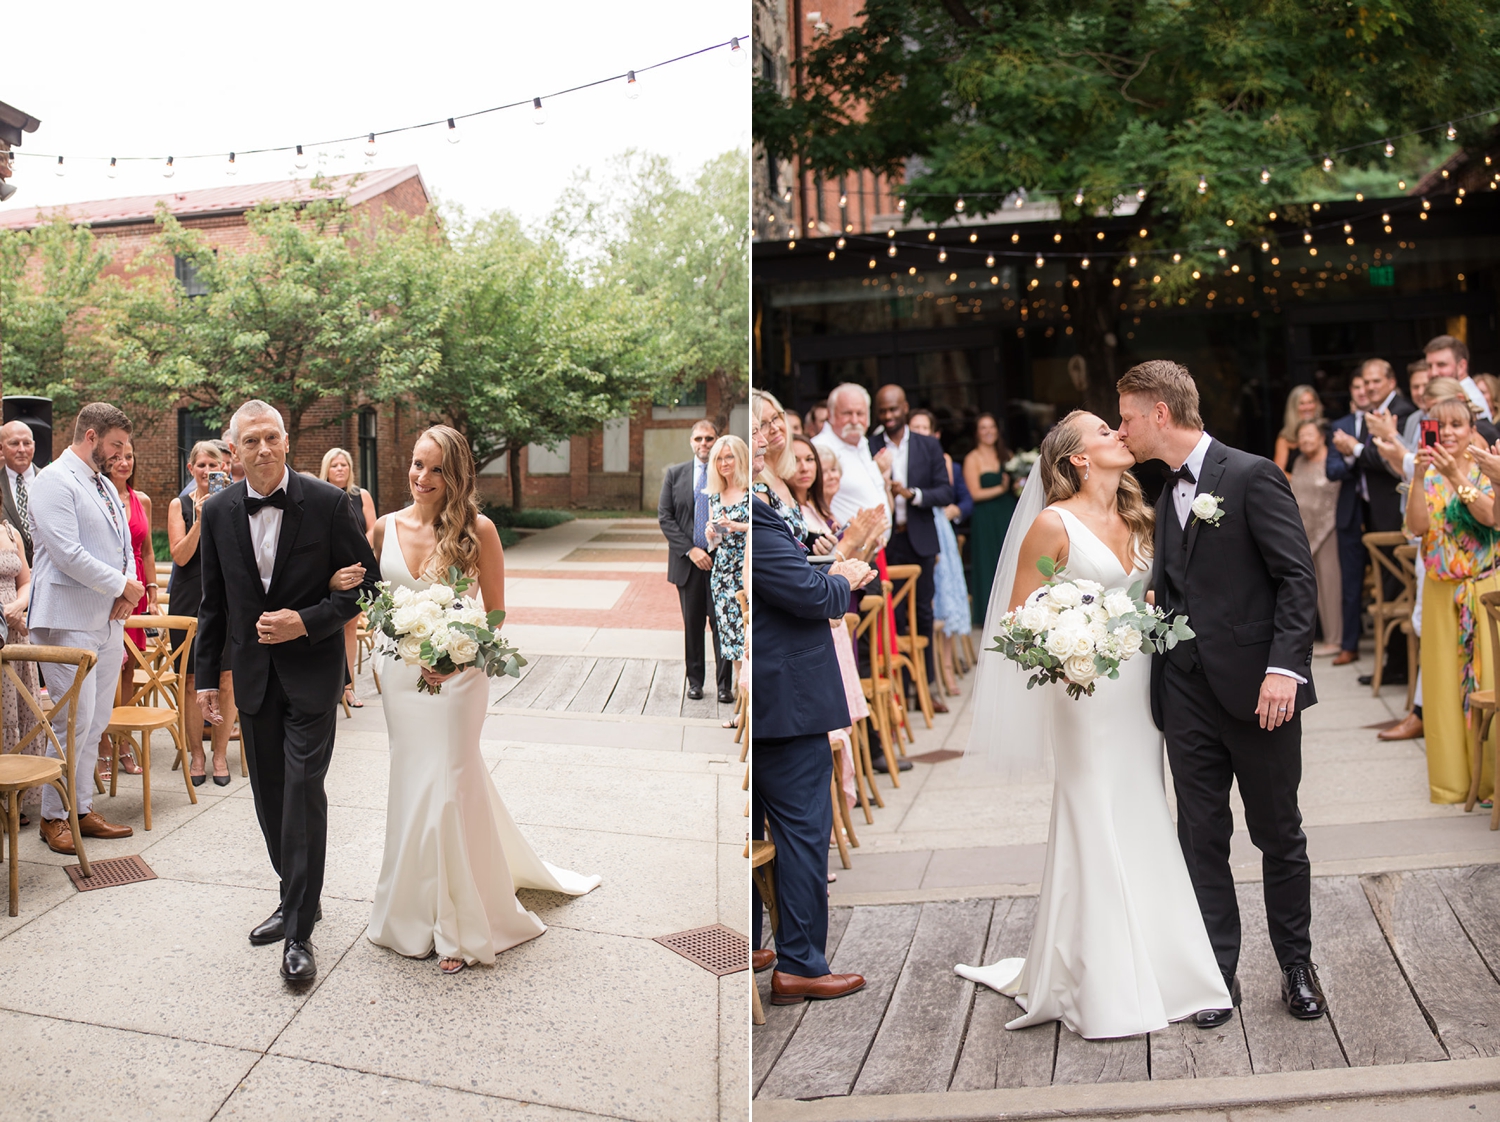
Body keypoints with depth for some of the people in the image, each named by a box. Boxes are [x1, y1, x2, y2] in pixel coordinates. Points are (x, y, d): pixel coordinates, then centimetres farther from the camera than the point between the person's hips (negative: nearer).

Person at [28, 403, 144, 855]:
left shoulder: (105, 486, 18)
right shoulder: (54, 481, -9)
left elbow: (125, 545, 19)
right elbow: (68, 553, -18)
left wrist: (128, 590, 0)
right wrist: (122, 586, -10)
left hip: (108, 619, 8)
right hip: (70, 620, -8)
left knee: (96, 721, 10)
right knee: (74, 720, -7)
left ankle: (82, 808, 20)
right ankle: (54, 816, 6)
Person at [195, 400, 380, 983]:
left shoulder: (328, 502, -9)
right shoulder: (217, 511, 2)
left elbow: (365, 581, -4)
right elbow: (213, 602, 9)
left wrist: (307, 622, -17)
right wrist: (205, 677, 8)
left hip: (311, 671, -4)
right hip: (252, 673, 5)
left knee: (303, 791, -8)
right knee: (269, 796, 12)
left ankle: (300, 930, 0)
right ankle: (297, 898, 31)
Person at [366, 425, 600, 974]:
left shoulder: (478, 530, -11)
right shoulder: (387, 527, 1)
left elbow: (495, 614, -6)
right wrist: (345, 581, -5)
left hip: (455, 676, -4)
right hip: (399, 671, 4)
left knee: (446, 791, -2)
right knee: (411, 789, 12)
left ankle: (456, 927, 15)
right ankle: (415, 915, 31)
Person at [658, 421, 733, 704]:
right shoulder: (675, 474, 5)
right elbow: (664, 517, 1)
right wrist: (690, 550, -10)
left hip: (722, 562, -2)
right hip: (688, 562, 2)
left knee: (722, 624, 0)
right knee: (692, 625, 11)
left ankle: (724, 684, 10)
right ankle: (695, 680, 23)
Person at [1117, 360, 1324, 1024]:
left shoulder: (1252, 476, -7)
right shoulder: (1166, 497, 14)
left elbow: (1298, 578, -12)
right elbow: (1174, 595, 12)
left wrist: (1285, 667, -21)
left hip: (1256, 690, -6)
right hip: (1187, 695, 6)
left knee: (1279, 837, 9)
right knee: (1201, 839, 9)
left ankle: (1297, 967, 27)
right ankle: (1217, 973, 21)